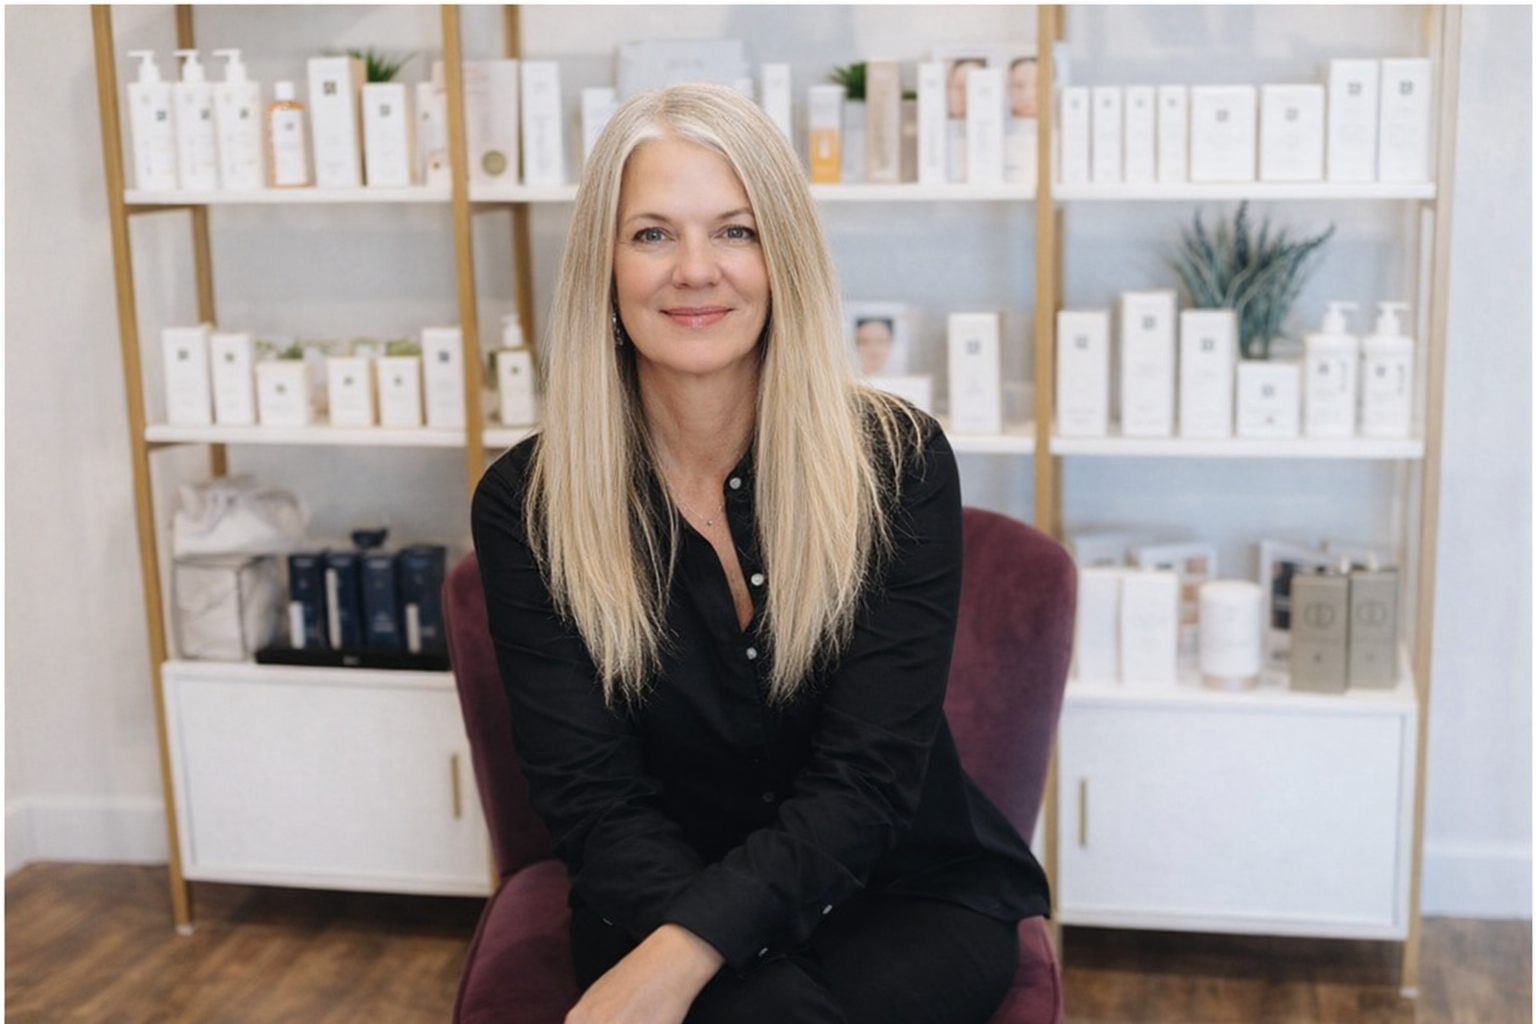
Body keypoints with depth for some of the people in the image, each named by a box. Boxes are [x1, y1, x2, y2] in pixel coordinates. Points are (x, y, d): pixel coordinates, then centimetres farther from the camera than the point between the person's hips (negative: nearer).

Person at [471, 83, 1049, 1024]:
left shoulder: (898, 461, -10)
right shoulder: (527, 505, -7)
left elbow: (865, 780, -15)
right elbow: (598, 802, -10)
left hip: (912, 893, 1)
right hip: (666, 899, 0)